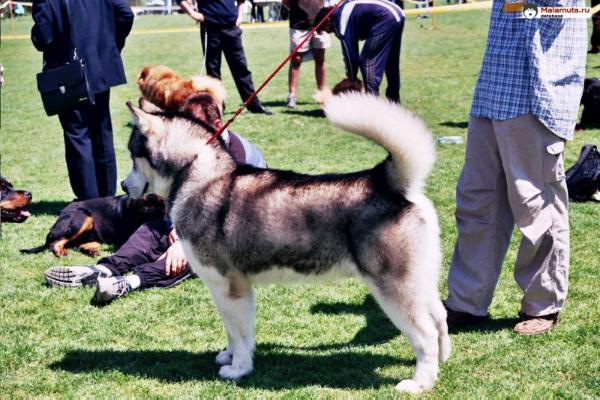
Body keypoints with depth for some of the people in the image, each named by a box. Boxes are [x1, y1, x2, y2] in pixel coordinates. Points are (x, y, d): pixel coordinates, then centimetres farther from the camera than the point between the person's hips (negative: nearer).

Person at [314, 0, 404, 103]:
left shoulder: (341, 20, -7)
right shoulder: (343, 11, 22)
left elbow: (350, 53, -5)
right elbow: (351, 49, 25)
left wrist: (352, 78, 7)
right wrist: (351, 76, 25)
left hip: (386, 19, -10)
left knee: (368, 62, -5)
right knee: (391, 63, 21)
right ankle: (394, 101, 32)